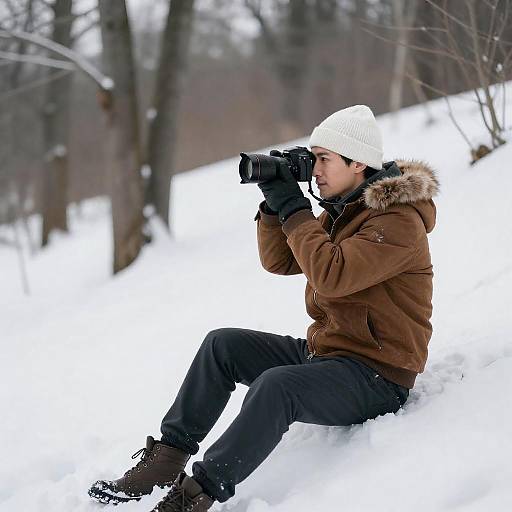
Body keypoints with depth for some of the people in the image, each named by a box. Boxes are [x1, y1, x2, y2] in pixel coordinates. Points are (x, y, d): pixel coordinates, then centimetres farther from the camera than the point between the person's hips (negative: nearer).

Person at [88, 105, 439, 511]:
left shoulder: (399, 220, -18)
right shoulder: (341, 210, 13)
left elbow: (331, 275, -30)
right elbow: (279, 261, 15)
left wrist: (293, 208, -21)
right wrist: (275, 204, -1)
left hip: (377, 376, -9)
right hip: (323, 351, 10)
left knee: (275, 386, -34)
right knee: (222, 345, -1)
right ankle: (166, 459, -2)